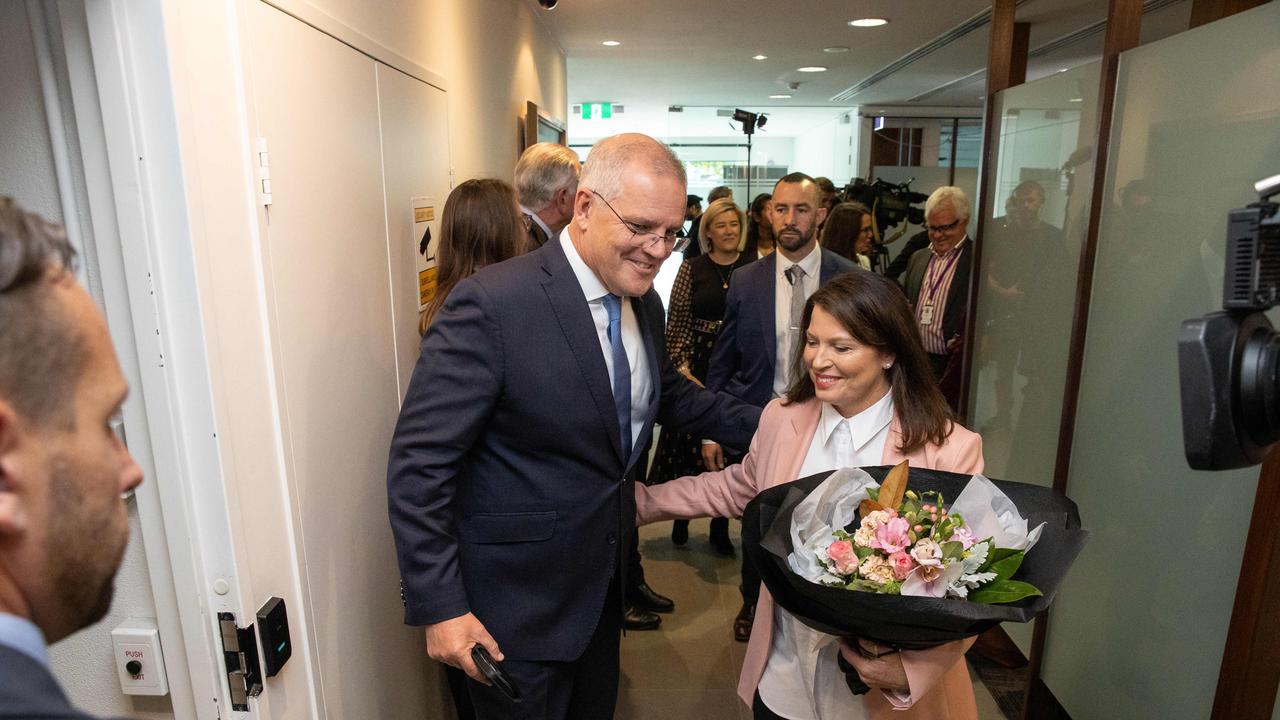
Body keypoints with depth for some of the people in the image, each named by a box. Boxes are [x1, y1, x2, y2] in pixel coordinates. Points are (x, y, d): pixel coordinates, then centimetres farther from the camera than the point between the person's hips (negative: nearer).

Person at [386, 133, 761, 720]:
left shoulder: (643, 302, -1)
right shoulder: (491, 305, -25)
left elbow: (666, 397, 14)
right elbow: (419, 462, -22)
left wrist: (766, 423, 3)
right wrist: (438, 606, -20)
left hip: (605, 579, 7)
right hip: (518, 600, -7)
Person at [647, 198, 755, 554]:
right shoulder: (692, 268, 0)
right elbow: (676, 321, 0)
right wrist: (681, 364, -7)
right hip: (697, 363, 0)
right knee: (688, 440, 6)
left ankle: (720, 526, 23)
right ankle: (681, 516, 27)